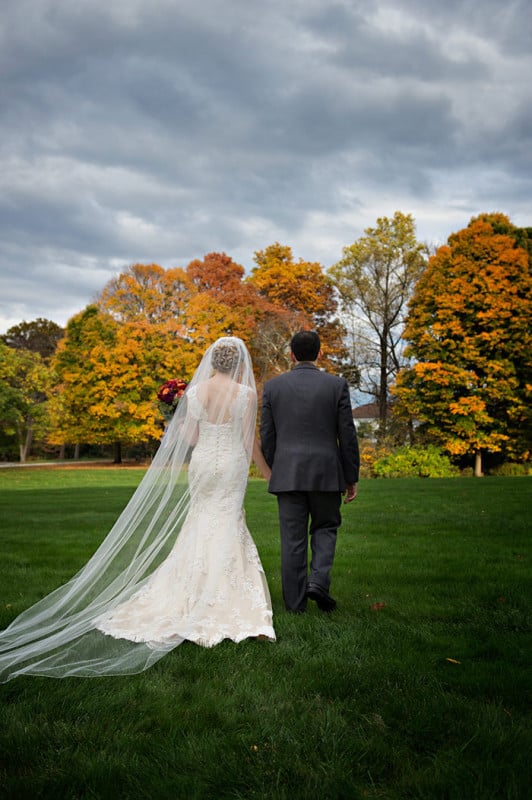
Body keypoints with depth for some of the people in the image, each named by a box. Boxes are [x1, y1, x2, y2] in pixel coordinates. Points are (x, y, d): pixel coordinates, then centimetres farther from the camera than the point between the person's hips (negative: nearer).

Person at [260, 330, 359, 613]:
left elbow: (267, 436, 4)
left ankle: (295, 603, 11)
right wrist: (351, 478, 6)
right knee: (325, 528, 17)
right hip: (326, 473, -1)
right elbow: (347, 436, -2)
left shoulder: (273, 386, 2)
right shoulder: (337, 385, -2)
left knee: (292, 539, 6)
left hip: (287, 474, 1)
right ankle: (318, 580, -2)